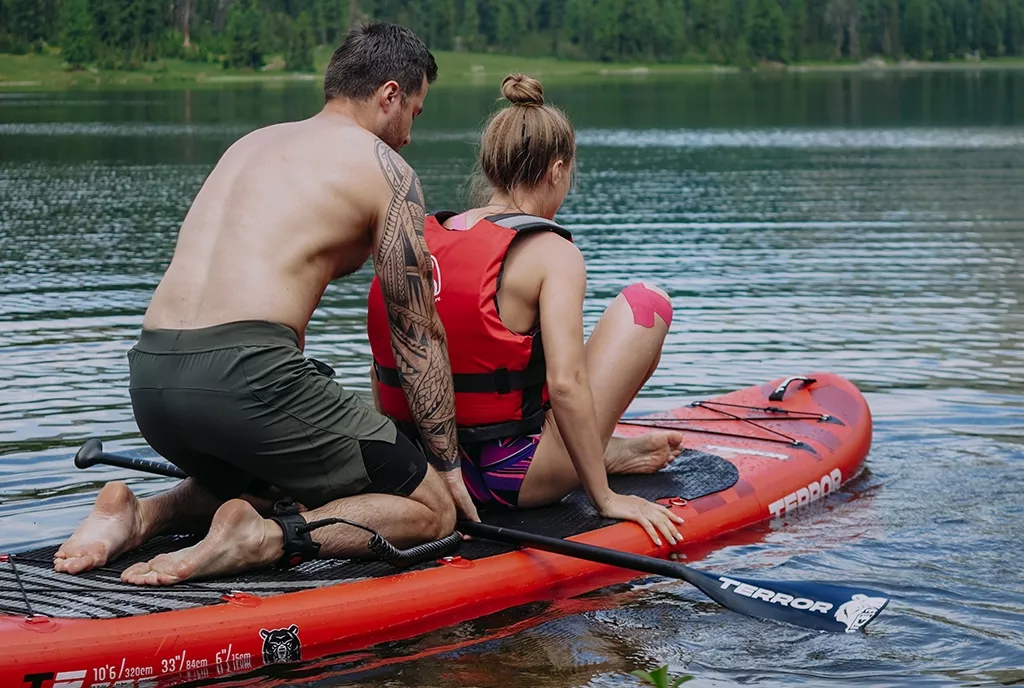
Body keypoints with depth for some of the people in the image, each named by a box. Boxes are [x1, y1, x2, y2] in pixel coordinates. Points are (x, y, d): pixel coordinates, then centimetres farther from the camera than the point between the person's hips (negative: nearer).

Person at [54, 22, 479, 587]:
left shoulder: (252, 143, 28)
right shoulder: (383, 167, 6)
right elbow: (418, 336, 7)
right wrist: (448, 465, 17)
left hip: (147, 375, 8)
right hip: (243, 374, -8)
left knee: (261, 480, 37)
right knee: (433, 510, 6)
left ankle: (143, 516, 10)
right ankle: (263, 539, -15)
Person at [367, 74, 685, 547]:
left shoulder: (420, 240, 5)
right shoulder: (551, 253, -12)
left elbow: (384, 366, 8)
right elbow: (565, 383, -23)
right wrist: (605, 499, -14)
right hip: (518, 481, -7)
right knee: (647, 302, 5)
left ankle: (607, 452, 26)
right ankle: (605, 463, 17)